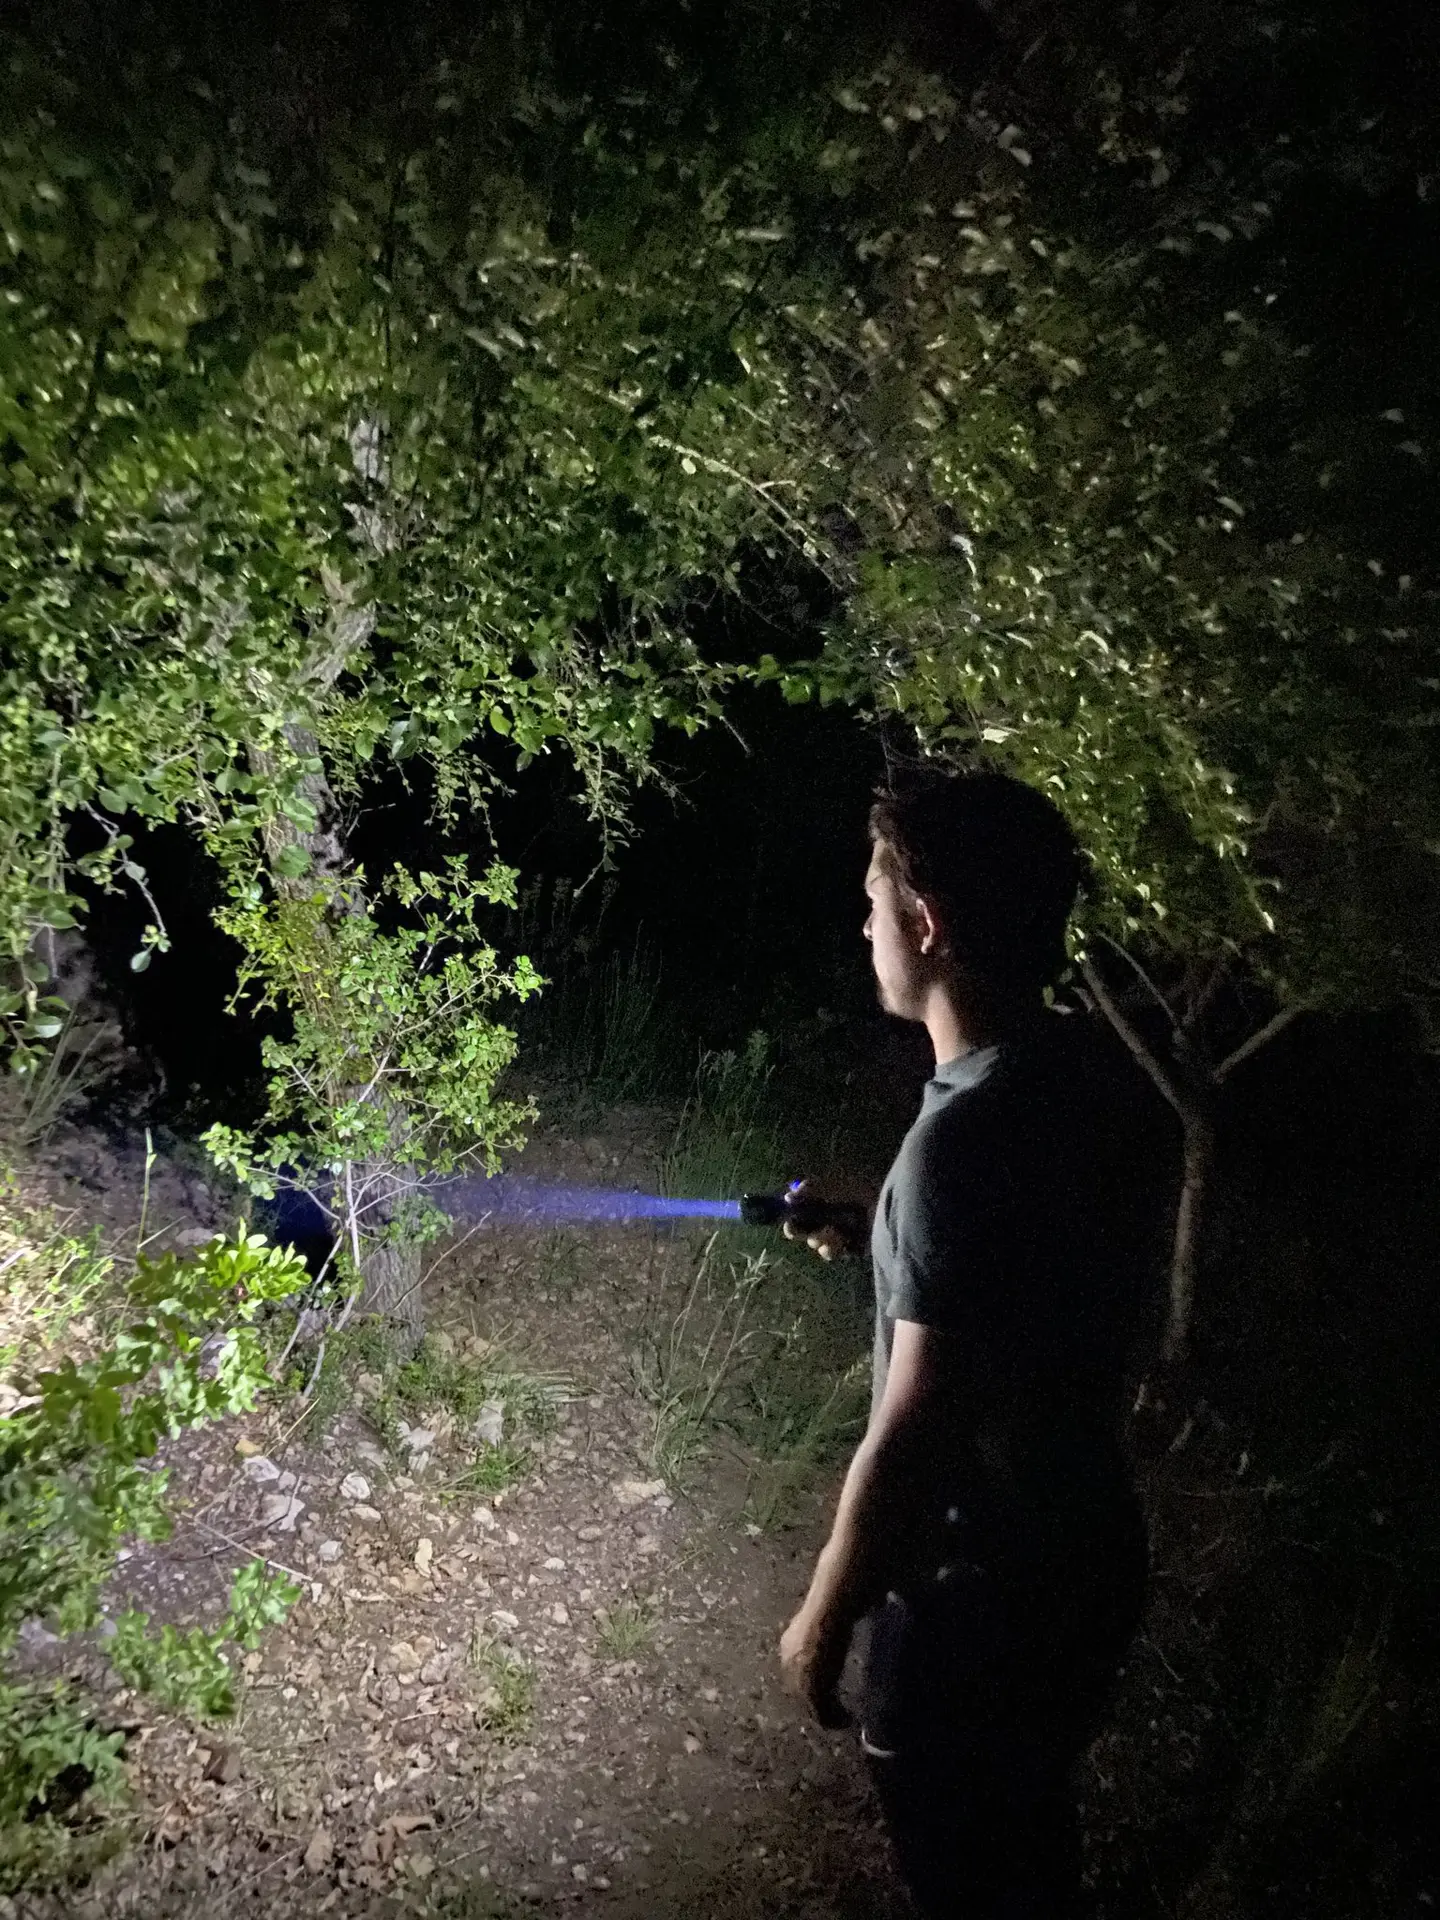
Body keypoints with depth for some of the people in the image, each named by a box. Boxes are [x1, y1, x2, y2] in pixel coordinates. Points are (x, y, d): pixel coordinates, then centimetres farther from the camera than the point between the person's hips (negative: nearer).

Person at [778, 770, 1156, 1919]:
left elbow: (916, 1431, -27)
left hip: (981, 1586, -8)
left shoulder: (966, 1137, -32)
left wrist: (824, 1617, -14)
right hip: (1085, 1547, 8)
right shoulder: (1083, 1071, -5)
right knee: (1027, 1826, 30)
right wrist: (880, 1237, 8)